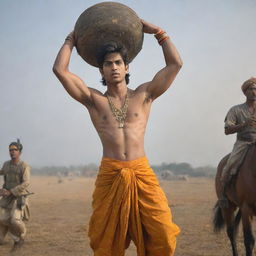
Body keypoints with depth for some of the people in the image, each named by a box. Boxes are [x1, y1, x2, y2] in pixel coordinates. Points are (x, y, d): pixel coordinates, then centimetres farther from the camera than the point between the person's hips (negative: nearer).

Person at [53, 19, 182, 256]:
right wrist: (71, 40, 15)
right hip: (109, 174, 0)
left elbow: (175, 64, 8)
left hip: (142, 173, 0)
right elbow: (60, 70, 4)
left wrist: (158, 32, 12)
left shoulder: (143, 95, 11)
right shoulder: (94, 100, 10)